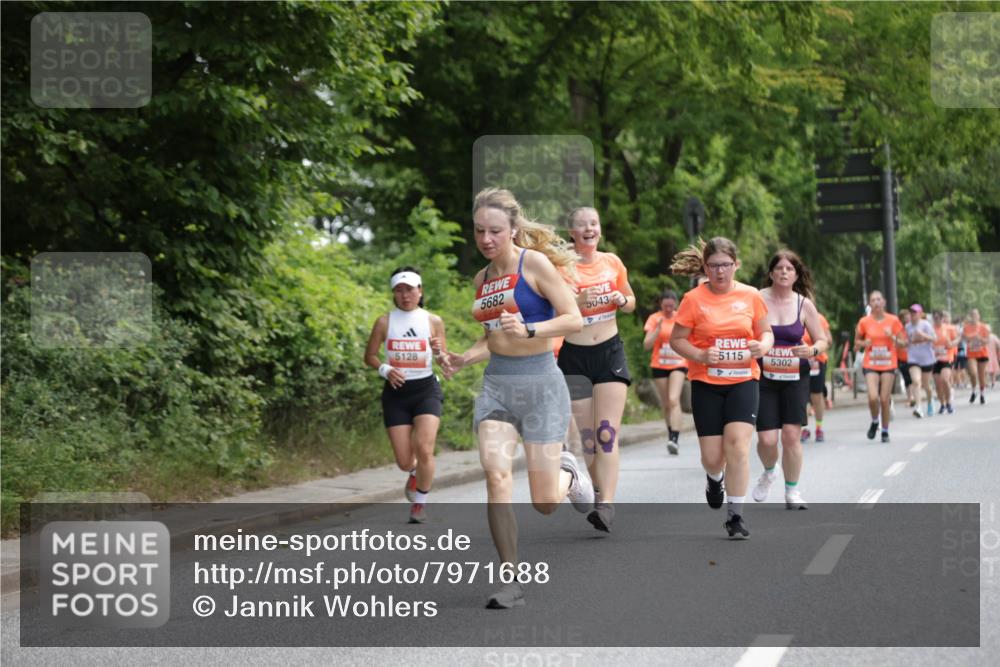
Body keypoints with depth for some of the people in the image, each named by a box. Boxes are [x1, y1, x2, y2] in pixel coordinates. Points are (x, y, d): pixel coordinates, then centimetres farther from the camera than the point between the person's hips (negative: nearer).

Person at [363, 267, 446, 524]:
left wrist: (440, 351, -15)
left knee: (424, 448, -19)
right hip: (396, 391, 1)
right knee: (404, 462, 0)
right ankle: (414, 473, 40)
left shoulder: (434, 322, 1)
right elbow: (369, 356, 7)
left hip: (426, 389, -1)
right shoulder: (384, 322, -1)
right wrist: (385, 369, -12)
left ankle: (419, 504, 2)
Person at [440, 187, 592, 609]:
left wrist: (529, 329, -28)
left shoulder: (535, 263, -9)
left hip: (540, 383, -5)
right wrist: (462, 360, 4)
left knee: (544, 503, -3)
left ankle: (568, 475, 36)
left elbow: (574, 320, -13)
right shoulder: (483, 278, 11)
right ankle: (511, 580, -10)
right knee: (495, 473, -18)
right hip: (496, 383, 5)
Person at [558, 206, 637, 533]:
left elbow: (631, 302, 19)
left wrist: (622, 300, -3)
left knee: (607, 432, -12)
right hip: (574, 356, -1)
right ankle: (596, 492, 20)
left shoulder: (612, 262, 6)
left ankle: (607, 505, -19)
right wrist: (577, 301, -22)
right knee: (585, 435, 3)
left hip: (610, 352, 1)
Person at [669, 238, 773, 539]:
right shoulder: (694, 299, -4)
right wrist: (702, 356, -17)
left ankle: (735, 515, -6)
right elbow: (676, 340, 0)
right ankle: (715, 479, 41)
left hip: (743, 381, 0)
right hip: (706, 383, 0)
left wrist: (762, 346, -11)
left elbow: (766, 333, 12)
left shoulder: (750, 296, 2)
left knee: (738, 445, -17)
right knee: (712, 456, 1)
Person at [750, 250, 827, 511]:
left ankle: (792, 491, 10)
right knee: (767, 439, -8)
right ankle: (768, 473, 27)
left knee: (792, 435, -8)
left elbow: (822, 340, 7)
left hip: (795, 377, 1)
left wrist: (812, 350, -14)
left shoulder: (804, 304, 2)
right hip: (764, 377, -1)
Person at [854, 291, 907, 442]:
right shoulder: (864, 322, 0)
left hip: (888, 365, 0)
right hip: (870, 365, 0)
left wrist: (893, 337, -14)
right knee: (873, 397, -17)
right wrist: (863, 343, -9)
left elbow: (904, 342, 4)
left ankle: (885, 431, 16)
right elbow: (857, 341, 13)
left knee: (884, 399, -3)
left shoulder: (893, 320, 0)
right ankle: (874, 422, 12)